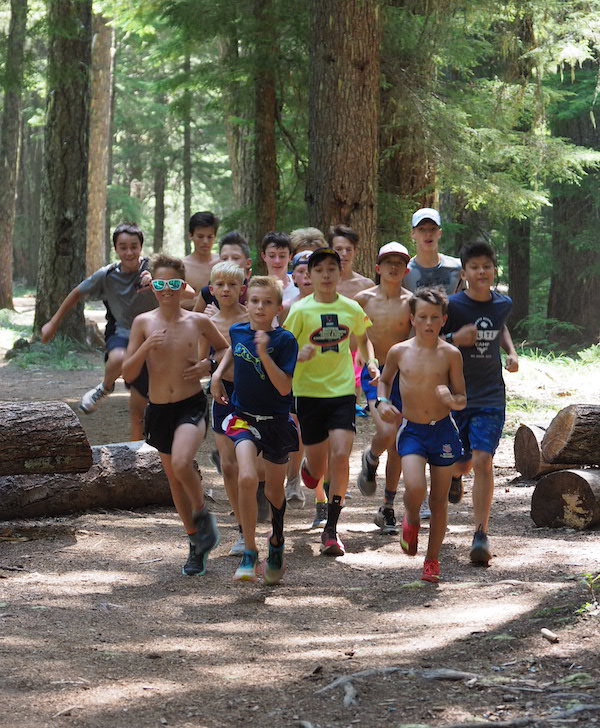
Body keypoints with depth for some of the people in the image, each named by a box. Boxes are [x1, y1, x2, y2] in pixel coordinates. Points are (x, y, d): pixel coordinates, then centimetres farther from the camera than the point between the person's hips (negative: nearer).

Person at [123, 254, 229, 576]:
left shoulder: (199, 322, -1)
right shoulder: (143, 323, -1)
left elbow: (226, 348, 17)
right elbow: (127, 374, -2)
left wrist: (208, 364, -3)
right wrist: (145, 348, -18)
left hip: (191, 406, -3)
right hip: (158, 410, 3)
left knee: (181, 464, -28)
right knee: (174, 478, 12)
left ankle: (203, 514, 1)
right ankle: (196, 543, 28)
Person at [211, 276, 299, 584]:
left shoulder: (284, 341, -13)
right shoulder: (237, 331, -1)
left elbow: (284, 388, -20)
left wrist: (264, 353, -28)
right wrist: (218, 373, 14)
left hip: (276, 421, -1)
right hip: (244, 418, 1)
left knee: (274, 490, 13)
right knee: (247, 479, -22)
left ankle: (276, 544, 41)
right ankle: (249, 553, -14)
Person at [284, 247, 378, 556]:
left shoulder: (352, 308, 3)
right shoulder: (301, 310, -6)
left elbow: (362, 338, 23)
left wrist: (371, 362, 6)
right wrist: (299, 355, -25)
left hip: (343, 391, 1)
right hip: (309, 392, -1)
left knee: (340, 456, -15)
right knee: (317, 466, 5)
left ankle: (331, 530, -8)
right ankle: (308, 466, 45)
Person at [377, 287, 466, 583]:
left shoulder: (450, 354, -4)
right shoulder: (399, 352, -1)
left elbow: (462, 400, 1)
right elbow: (385, 379, 20)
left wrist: (451, 399, -21)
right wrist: (382, 402, 1)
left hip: (443, 430, 0)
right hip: (411, 430, 0)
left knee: (439, 500, 7)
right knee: (415, 488, -21)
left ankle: (432, 559, 23)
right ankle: (411, 520, 14)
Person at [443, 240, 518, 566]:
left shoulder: (503, 304, 4)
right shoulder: (452, 305, -10)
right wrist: (455, 339, -20)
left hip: (491, 396, 1)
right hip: (455, 395, -1)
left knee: (483, 461, -14)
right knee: (461, 464, 9)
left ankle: (481, 535, -12)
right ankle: (453, 473, 50)